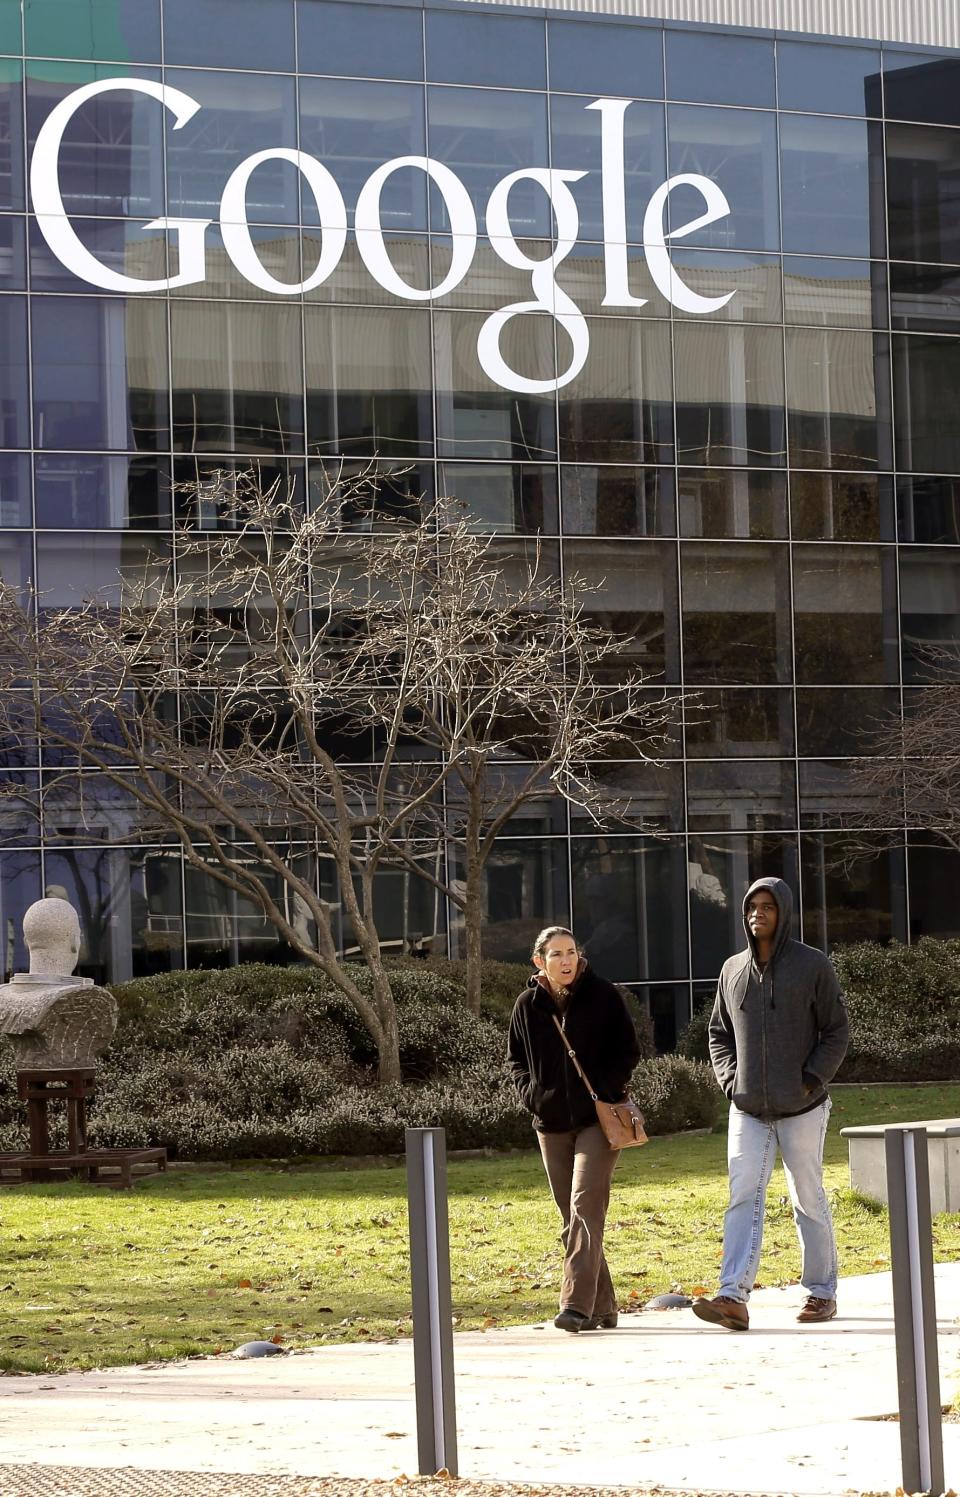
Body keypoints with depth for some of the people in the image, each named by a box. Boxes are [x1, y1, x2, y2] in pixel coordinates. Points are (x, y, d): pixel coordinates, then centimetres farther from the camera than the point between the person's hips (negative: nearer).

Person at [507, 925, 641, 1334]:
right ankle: (601, 1306, 16)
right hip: (551, 1123, 4)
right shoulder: (528, 1005, 4)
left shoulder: (602, 996, -3)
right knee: (572, 1218, 7)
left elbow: (628, 1051, 3)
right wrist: (530, 1092, -2)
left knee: (586, 1204, -17)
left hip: (598, 1118, -4)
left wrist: (608, 1088, -11)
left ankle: (577, 1304, -24)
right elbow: (515, 1059, 16)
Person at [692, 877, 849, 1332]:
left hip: (802, 1109, -3)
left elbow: (836, 1031, -1)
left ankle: (821, 1291, 18)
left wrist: (812, 1080, -11)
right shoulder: (733, 970, 8)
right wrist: (730, 1080, 2)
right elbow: (719, 1032, 17)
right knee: (743, 1199, -8)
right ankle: (733, 1297, -17)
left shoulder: (813, 966, -3)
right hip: (747, 1110, 3)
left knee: (808, 1199, 6)